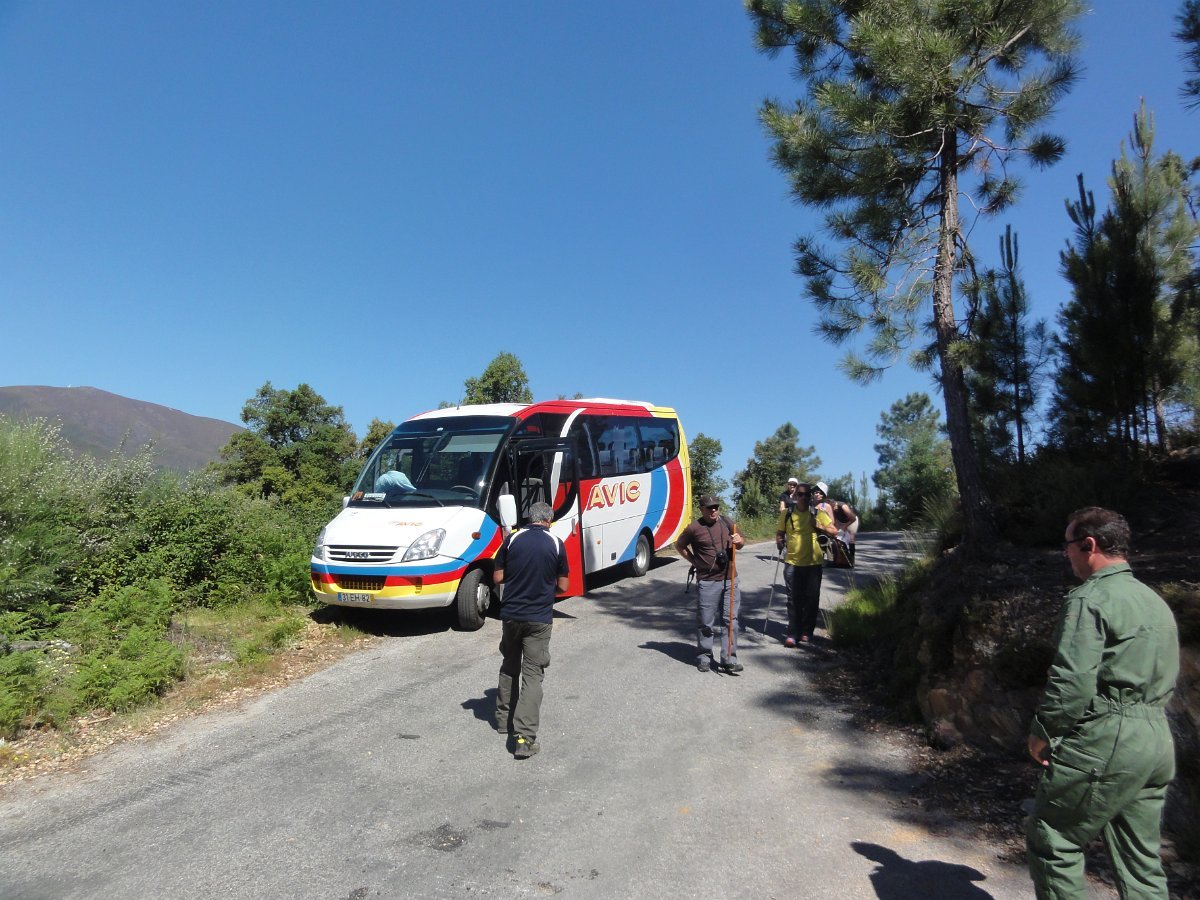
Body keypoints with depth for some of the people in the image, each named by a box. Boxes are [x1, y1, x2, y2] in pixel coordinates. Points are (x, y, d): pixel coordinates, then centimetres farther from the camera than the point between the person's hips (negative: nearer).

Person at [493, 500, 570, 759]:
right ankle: (525, 737, -7)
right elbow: (562, 586, -1)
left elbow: (498, 577, 0)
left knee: (509, 667, 22)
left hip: (510, 614, 2)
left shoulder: (513, 539, -3)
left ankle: (503, 719, 35)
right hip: (539, 618, -2)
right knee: (533, 674, 1)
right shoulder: (556, 544, -6)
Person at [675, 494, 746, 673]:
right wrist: (694, 561, 0)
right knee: (705, 622, 4)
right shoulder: (694, 528, -6)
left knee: (730, 620, 4)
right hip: (707, 582, -4)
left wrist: (739, 541, -2)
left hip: (729, 580, 4)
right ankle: (704, 657, 18)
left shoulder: (727, 523, 8)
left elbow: (740, 543, 21)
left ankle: (729, 659, 10)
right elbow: (679, 545, 7)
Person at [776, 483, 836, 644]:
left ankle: (807, 632, 21)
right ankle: (792, 633, 8)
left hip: (813, 563, 1)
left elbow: (834, 531, 3)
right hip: (792, 563, 0)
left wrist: (820, 527, -15)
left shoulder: (818, 514, 0)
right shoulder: (786, 514, 1)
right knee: (794, 599, 2)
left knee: (812, 599, 7)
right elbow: (779, 533, 11)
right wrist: (780, 541, -10)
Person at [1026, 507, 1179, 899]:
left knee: (1050, 840, 3)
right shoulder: (1156, 602, 14)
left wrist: (1042, 732, -9)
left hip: (1103, 744, -9)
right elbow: (1167, 680, 20)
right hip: (1157, 741, 9)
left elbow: (1072, 679, -20)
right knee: (1141, 860, 15)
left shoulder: (1091, 598, -14)